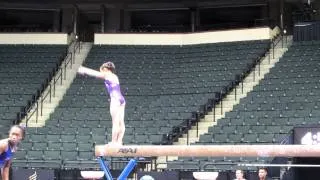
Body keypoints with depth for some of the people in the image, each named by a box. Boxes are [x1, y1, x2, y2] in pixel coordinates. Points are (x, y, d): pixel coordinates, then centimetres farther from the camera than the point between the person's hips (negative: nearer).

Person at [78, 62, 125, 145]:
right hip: (121, 99, 9)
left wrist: (84, 70, 24)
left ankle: (114, 141, -10)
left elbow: (96, 73, 13)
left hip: (115, 99, -9)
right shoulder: (114, 77, 25)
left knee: (115, 123, -10)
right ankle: (119, 141, 3)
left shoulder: (107, 75, 2)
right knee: (121, 123, 3)